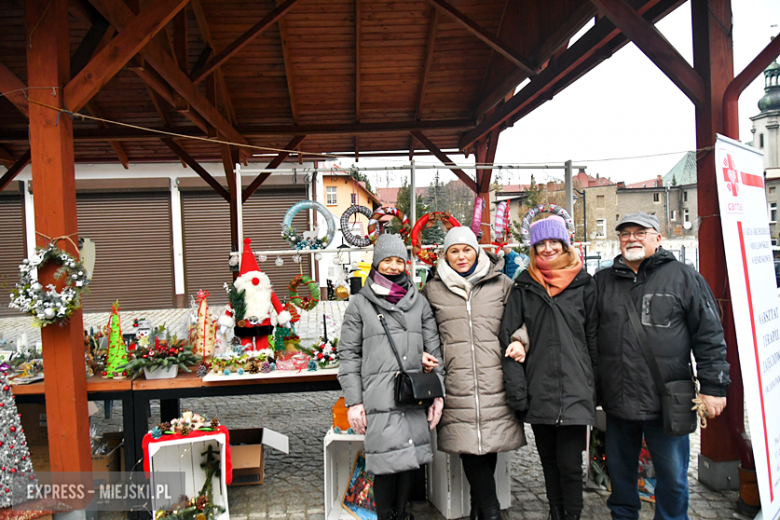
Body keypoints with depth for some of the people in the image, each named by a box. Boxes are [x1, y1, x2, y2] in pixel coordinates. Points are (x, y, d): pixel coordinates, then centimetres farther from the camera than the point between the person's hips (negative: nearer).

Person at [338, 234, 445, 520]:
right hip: (379, 400, -3)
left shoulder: (419, 301, 12)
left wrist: (437, 394, 7)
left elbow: (433, 350, 13)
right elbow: (348, 355, 2)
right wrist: (353, 402, -4)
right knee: (387, 464, -4)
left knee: (409, 460, 11)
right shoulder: (360, 304, 3)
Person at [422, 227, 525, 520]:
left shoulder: (501, 285, 9)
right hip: (456, 383, 0)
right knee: (468, 446, -5)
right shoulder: (433, 290, 10)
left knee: (490, 444, 5)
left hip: (494, 381, 1)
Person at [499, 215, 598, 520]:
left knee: (569, 463, -5)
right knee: (548, 460, 13)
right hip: (538, 388, 2)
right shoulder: (524, 285, 8)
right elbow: (509, 333, 4)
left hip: (574, 388, -2)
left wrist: (594, 383, 2)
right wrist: (516, 382, -7)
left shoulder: (584, 284, 5)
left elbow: (594, 337, 6)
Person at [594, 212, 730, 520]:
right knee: (619, 472, 18)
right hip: (617, 402, 3)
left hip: (667, 403, -3)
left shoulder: (683, 277, -1)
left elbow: (709, 336, -1)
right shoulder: (602, 281, 8)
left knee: (672, 478, 11)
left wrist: (713, 387, -6)